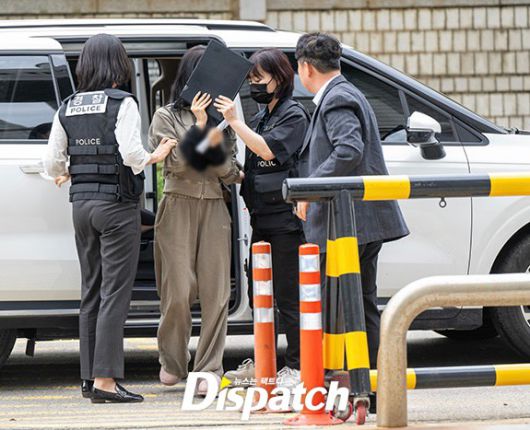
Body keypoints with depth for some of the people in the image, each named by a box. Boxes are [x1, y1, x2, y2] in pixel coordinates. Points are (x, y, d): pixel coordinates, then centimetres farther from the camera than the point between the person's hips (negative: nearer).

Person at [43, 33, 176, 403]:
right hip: (117, 205, -6)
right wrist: (155, 157, 0)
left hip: (82, 205, 6)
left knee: (91, 292, 14)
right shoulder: (122, 103, -10)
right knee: (115, 293, -6)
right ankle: (104, 380, -12)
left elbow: (53, 162, 7)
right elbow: (131, 153, -20)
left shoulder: (68, 108, 7)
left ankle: (90, 376, 16)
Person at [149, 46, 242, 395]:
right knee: (179, 292, -7)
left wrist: (216, 147, -10)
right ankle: (172, 361, 13)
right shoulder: (167, 117, 7)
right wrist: (199, 127, -11)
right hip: (179, 206, -3)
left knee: (215, 291, -6)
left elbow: (230, 172, 9)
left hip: (214, 209, 3)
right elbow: (177, 162, -5)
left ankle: (209, 369, -5)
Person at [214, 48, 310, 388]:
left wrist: (235, 121, -20)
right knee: (259, 294, 12)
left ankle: (297, 366, -5)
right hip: (263, 217, 9)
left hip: (285, 219, -9)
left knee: (287, 295, -8)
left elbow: (268, 150, -21)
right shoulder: (262, 117, 18)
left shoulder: (294, 115, -7)